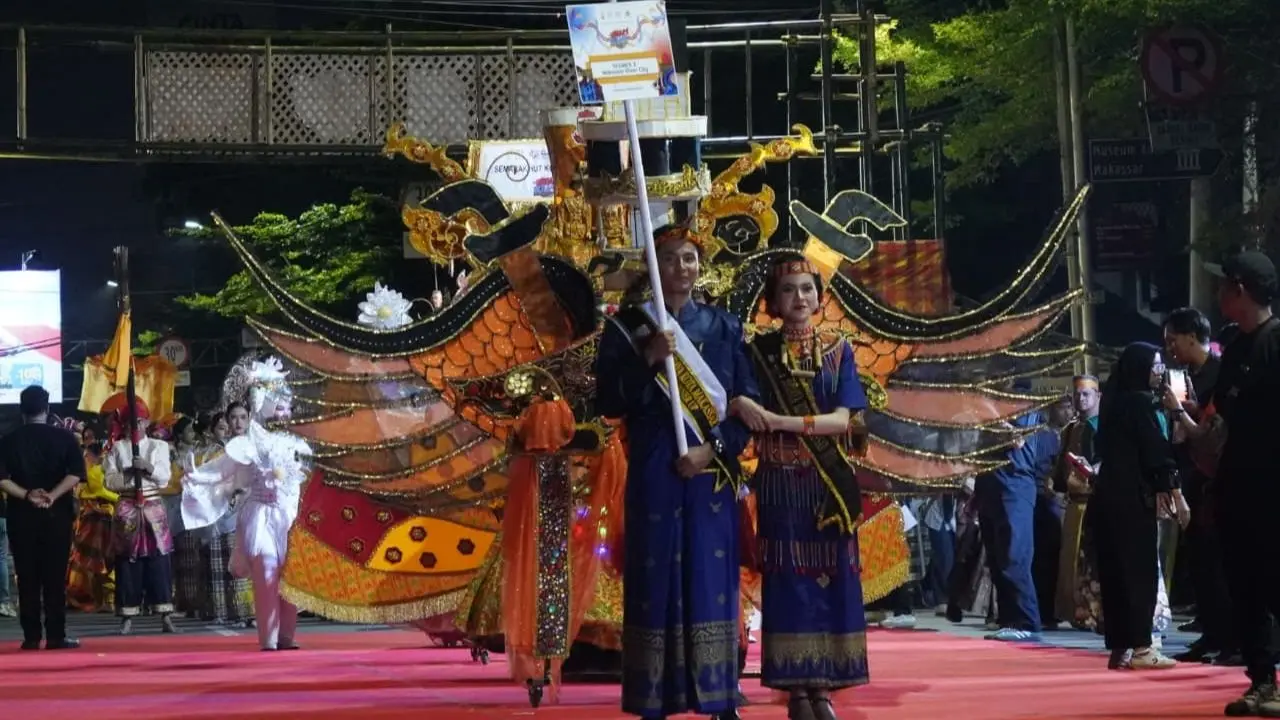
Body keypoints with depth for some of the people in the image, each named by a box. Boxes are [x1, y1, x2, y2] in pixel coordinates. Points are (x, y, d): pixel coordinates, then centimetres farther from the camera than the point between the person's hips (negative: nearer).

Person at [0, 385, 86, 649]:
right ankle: (56, 636, -2)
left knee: (27, 577, 3)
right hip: (57, 513, -1)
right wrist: (52, 495, -15)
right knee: (55, 576, 1)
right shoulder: (64, 438, 2)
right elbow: (75, 474, -11)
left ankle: (31, 637, 2)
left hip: (21, 514, 1)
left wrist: (26, 495, -12)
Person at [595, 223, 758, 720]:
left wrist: (713, 449, -9)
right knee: (656, 578, -3)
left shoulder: (726, 328, 9)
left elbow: (747, 403, 5)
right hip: (653, 473, -1)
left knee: (714, 577, 1)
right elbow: (608, 403, -3)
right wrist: (648, 360, -16)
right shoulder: (628, 326, 4)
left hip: (712, 472, 2)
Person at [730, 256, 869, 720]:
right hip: (780, 484, -1)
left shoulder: (838, 350, 4)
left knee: (831, 579, -2)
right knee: (788, 580, -4)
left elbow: (843, 419, -7)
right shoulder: (758, 351, 4)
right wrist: (741, 406, -23)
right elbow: (736, 404, 1)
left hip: (828, 483, 1)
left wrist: (779, 421, -17)